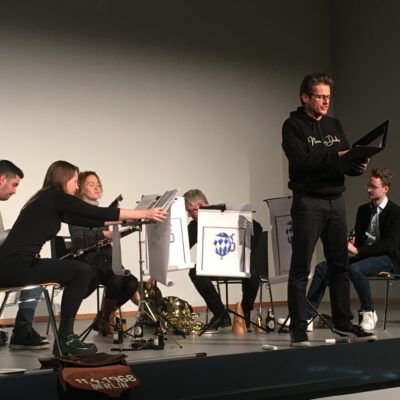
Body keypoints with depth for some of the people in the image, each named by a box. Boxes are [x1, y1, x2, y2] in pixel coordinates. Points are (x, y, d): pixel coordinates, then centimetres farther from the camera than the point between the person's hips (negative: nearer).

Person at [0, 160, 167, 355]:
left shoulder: (52, 203, 21)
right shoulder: (56, 197, -6)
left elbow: (89, 220, 23)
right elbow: (100, 213, -6)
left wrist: (126, 220, 28)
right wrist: (144, 213, 1)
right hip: (17, 266, -10)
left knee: (78, 271, 16)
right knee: (82, 271, -6)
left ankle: (66, 336, 17)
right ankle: (65, 339, 0)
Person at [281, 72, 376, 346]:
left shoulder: (335, 126, 17)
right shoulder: (293, 126, -2)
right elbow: (300, 160, -16)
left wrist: (358, 166, -8)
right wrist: (335, 156, -21)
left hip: (336, 201, 6)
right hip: (308, 202, -6)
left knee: (340, 264, 8)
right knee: (301, 268, -3)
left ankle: (344, 321, 17)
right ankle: (298, 328, -1)